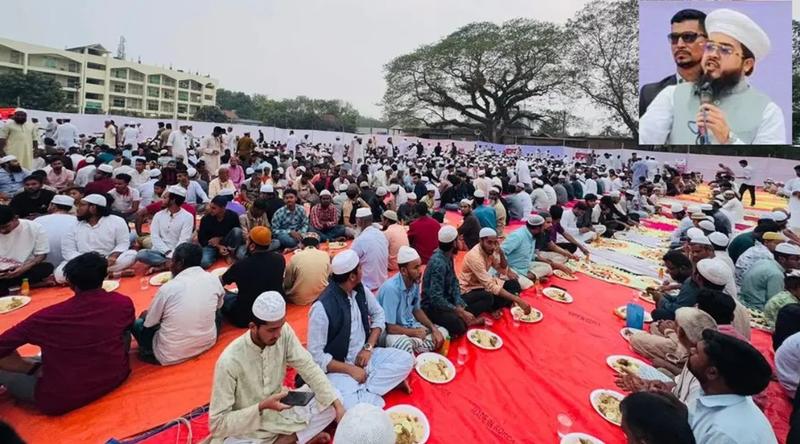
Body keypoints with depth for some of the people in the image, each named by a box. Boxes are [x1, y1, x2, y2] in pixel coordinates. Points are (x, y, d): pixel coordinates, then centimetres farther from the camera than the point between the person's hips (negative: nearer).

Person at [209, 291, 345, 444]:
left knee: (331, 404, -13)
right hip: (246, 430, -3)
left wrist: (337, 404, -23)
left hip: (280, 412, 4)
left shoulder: (284, 332, -16)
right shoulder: (229, 362, -27)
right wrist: (261, 407, -30)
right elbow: (217, 423, -20)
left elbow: (309, 368, -14)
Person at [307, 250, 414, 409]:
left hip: (363, 356, 7)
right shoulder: (322, 308, -23)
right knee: (350, 406, -35)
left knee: (406, 360, -11)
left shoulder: (360, 290, -4)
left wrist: (368, 347, -5)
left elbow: (379, 315, 9)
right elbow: (315, 355, -18)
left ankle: (362, 394, -15)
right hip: (339, 367, -7)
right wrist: (350, 369, -18)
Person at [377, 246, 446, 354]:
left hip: (408, 325, 8)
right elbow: (390, 327, -25)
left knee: (442, 332, 0)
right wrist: (415, 332, -12)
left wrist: (433, 328, -4)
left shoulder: (415, 282, -6)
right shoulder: (391, 288, -28)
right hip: (390, 331, -8)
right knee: (404, 345, -39)